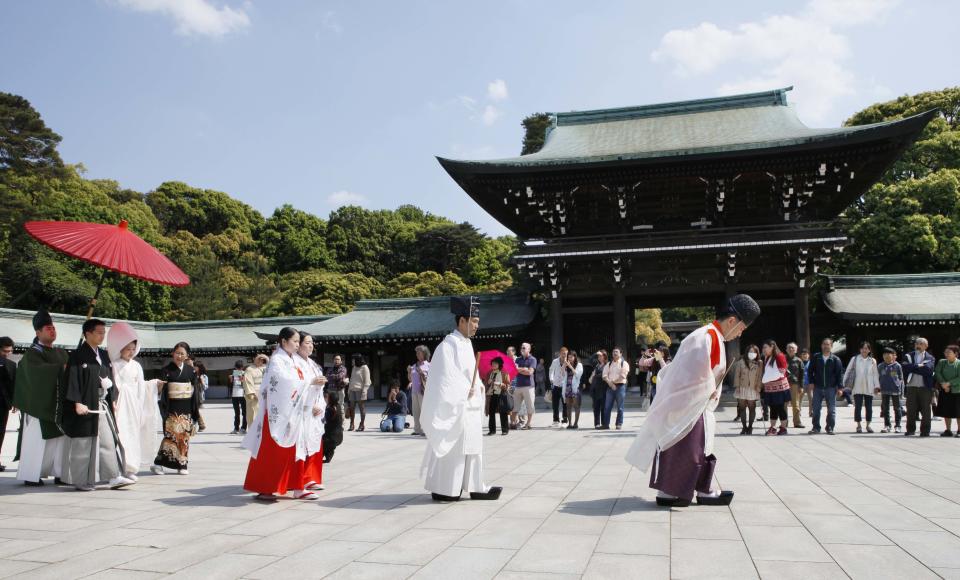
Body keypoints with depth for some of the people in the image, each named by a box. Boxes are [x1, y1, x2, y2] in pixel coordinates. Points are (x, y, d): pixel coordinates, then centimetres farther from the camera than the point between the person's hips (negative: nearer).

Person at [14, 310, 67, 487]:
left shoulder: (61, 353, 16)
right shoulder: (32, 354, -4)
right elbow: (41, 370, -23)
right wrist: (62, 368, -21)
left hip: (58, 404, 6)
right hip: (39, 404, -6)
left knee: (59, 439, 5)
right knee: (36, 440, -2)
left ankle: (58, 472, 10)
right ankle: (30, 476, 5)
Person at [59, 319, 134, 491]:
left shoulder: (104, 355, 14)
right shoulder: (77, 356, -8)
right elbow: (72, 380, -13)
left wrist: (113, 400, 13)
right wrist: (78, 403, -19)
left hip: (103, 405, 7)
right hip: (85, 406, -7)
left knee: (109, 441, 3)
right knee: (83, 445, 2)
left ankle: (114, 477, 4)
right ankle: (80, 481, 12)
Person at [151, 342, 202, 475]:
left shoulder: (190, 370, 8)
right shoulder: (167, 369, -1)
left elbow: (195, 390, 10)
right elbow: (162, 389, -6)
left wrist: (195, 408, 6)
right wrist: (164, 409, -17)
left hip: (186, 408, 3)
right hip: (172, 408, -3)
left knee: (185, 436, 5)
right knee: (171, 434, -10)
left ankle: (182, 465, 12)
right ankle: (158, 463, -5)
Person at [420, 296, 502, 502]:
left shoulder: (466, 343, 13)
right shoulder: (449, 344, -15)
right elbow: (445, 376, -19)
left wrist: (477, 386, 3)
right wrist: (466, 391, -18)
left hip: (469, 406, 9)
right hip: (454, 406, -9)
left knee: (472, 445, 12)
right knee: (451, 447, -1)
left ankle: (475, 487, 19)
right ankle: (442, 489, 11)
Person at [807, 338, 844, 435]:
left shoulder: (835, 359, 0)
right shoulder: (816, 357, 5)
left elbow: (840, 373, -1)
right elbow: (810, 371, 9)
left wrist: (840, 387, -6)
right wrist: (811, 382, -1)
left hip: (831, 388, -1)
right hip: (818, 387, 1)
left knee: (831, 409, 3)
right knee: (816, 409, 2)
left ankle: (830, 428, 11)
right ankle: (816, 428, 9)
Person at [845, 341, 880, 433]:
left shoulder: (872, 361, 8)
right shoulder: (855, 359, 3)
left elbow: (875, 374, 10)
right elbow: (848, 371, 5)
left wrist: (876, 385, 2)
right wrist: (845, 383, 0)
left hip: (869, 388, 2)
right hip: (857, 387, -2)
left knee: (869, 407, 5)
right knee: (858, 407, -1)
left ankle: (868, 425, 17)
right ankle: (858, 425, 8)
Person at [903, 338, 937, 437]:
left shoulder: (930, 358, 6)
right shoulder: (908, 356, 11)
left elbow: (928, 369, -12)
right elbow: (905, 367, -6)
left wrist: (913, 368, -9)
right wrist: (919, 366, -9)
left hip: (925, 387, -1)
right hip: (911, 387, 1)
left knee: (926, 410, 1)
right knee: (910, 410, 3)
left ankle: (925, 431, 8)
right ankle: (910, 429, 12)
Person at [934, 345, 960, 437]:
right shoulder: (941, 362, 4)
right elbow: (937, 373, -4)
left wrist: (949, 383, -19)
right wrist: (943, 384, -15)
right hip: (944, 391, 4)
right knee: (946, 412, 8)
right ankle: (948, 430, 17)